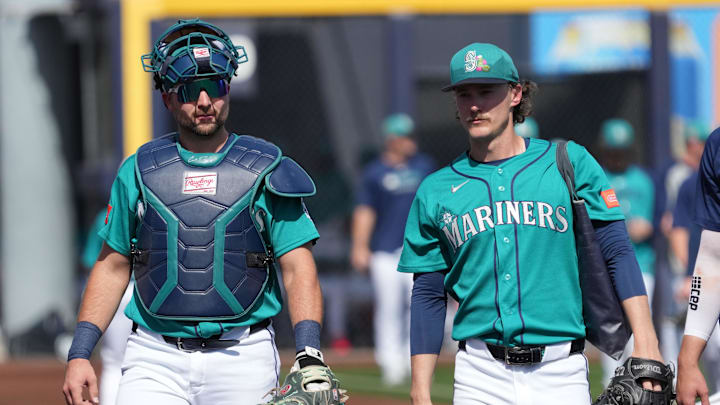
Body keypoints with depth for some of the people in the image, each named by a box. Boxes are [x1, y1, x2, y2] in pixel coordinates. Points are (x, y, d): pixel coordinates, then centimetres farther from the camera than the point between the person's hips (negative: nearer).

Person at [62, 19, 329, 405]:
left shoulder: (266, 172, 3)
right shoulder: (138, 171, 9)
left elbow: (298, 270, -2)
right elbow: (113, 266, 14)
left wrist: (309, 356, -16)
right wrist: (79, 354, 5)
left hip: (242, 359, -1)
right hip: (155, 359, 1)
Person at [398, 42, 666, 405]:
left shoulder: (571, 163, 5)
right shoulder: (436, 191, 11)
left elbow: (617, 253, 0)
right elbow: (428, 296, 11)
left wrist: (646, 347, -12)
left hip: (561, 374, -1)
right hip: (480, 376, 1)